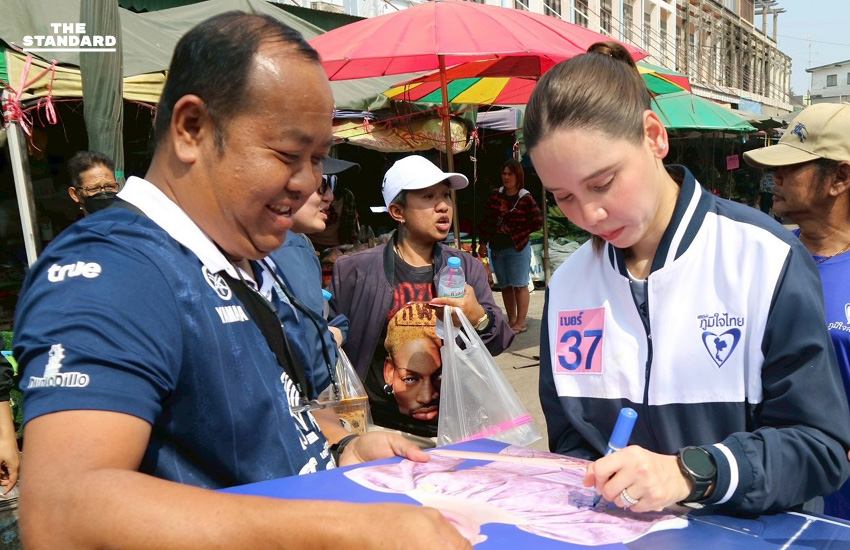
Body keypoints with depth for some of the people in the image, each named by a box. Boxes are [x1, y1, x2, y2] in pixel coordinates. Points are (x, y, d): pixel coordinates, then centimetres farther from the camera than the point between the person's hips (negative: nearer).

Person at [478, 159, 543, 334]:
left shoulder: (525, 198, -9)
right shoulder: (496, 195, 5)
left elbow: (538, 221, -8)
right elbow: (487, 220, 8)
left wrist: (520, 233, -7)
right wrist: (483, 242, 5)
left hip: (518, 248, -5)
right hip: (497, 248, 5)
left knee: (519, 285, 0)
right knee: (505, 286, 12)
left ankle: (521, 323, 6)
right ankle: (511, 321, 22)